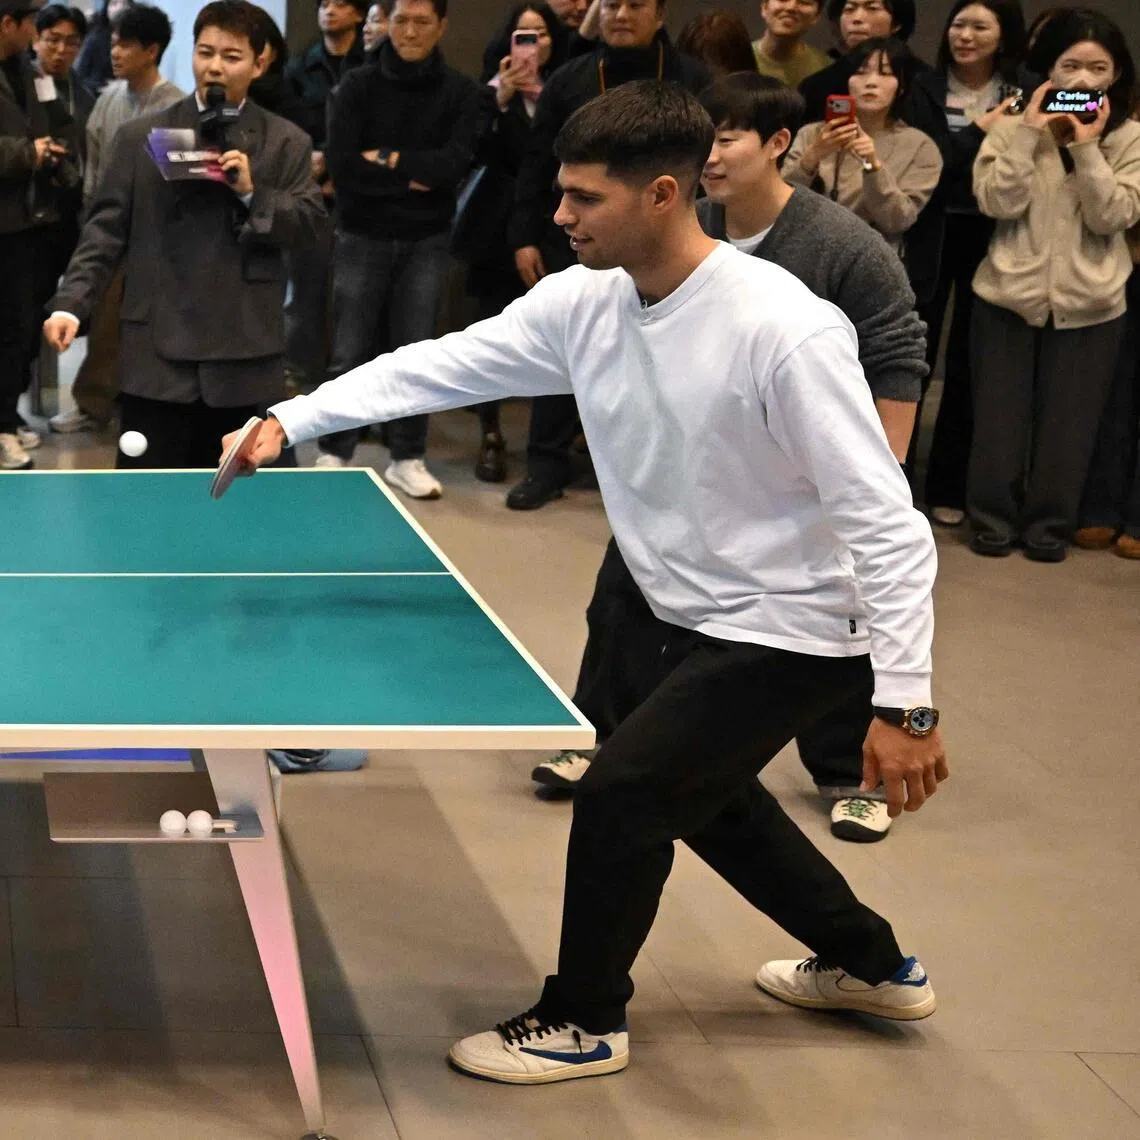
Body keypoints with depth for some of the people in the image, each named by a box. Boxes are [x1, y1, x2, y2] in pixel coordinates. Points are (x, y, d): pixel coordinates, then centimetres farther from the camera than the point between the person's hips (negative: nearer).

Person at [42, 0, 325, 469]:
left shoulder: (286, 142, 7)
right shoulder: (139, 136, 7)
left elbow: (309, 223, 2)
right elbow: (106, 230, 4)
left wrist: (252, 192, -14)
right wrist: (70, 304, -8)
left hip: (243, 359, 1)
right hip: (157, 356, -1)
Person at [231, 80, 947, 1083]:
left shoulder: (786, 332, -30)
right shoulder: (585, 302, -8)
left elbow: (888, 527, -29)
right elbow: (445, 361, -2)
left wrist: (906, 705, -31)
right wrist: (292, 421, -13)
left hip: (792, 630, -9)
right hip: (695, 619, 9)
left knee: (621, 793, -9)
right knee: (702, 793, 24)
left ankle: (583, 1024, 15)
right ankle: (870, 964, 45)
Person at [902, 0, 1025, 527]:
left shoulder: (1023, 96, 1)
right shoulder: (924, 89, 0)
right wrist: (977, 133, -16)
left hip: (990, 239, 0)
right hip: (930, 236, 0)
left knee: (967, 363, 8)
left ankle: (948, 487, 17)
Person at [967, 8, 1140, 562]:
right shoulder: (1015, 125, -1)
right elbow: (999, 202, -13)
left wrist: (1087, 148, -19)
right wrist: (1029, 132, -17)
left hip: (1089, 303, 0)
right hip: (1010, 293, 0)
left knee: (1067, 421, 8)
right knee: (999, 415, 8)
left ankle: (1049, 523, 20)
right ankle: (992, 517, 20)